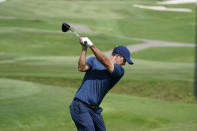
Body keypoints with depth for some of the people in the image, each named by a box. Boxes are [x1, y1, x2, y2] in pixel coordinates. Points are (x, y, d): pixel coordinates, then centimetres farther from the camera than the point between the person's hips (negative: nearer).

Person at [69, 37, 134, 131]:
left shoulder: (119, 71, 7)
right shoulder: (94, 61, 7)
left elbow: (107, 64, -12)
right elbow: (82, 68, -13)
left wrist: (91, 45, -19)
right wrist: (84, 48, -18)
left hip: (95, 110, 5)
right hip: (80, 106, -5)